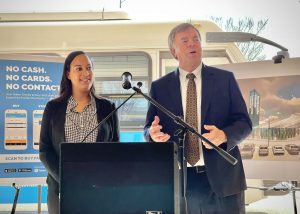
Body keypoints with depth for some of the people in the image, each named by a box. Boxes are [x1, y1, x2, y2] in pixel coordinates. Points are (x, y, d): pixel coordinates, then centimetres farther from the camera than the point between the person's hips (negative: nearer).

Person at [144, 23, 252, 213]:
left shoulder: (225, 78, 4)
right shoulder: (159, 87, 7)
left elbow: (244, 122, 2)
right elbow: (149, 129, 8)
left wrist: (224, 135, -19)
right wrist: (153, 133, -15)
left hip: (221, 178, 0)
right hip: (178, 181, 1)